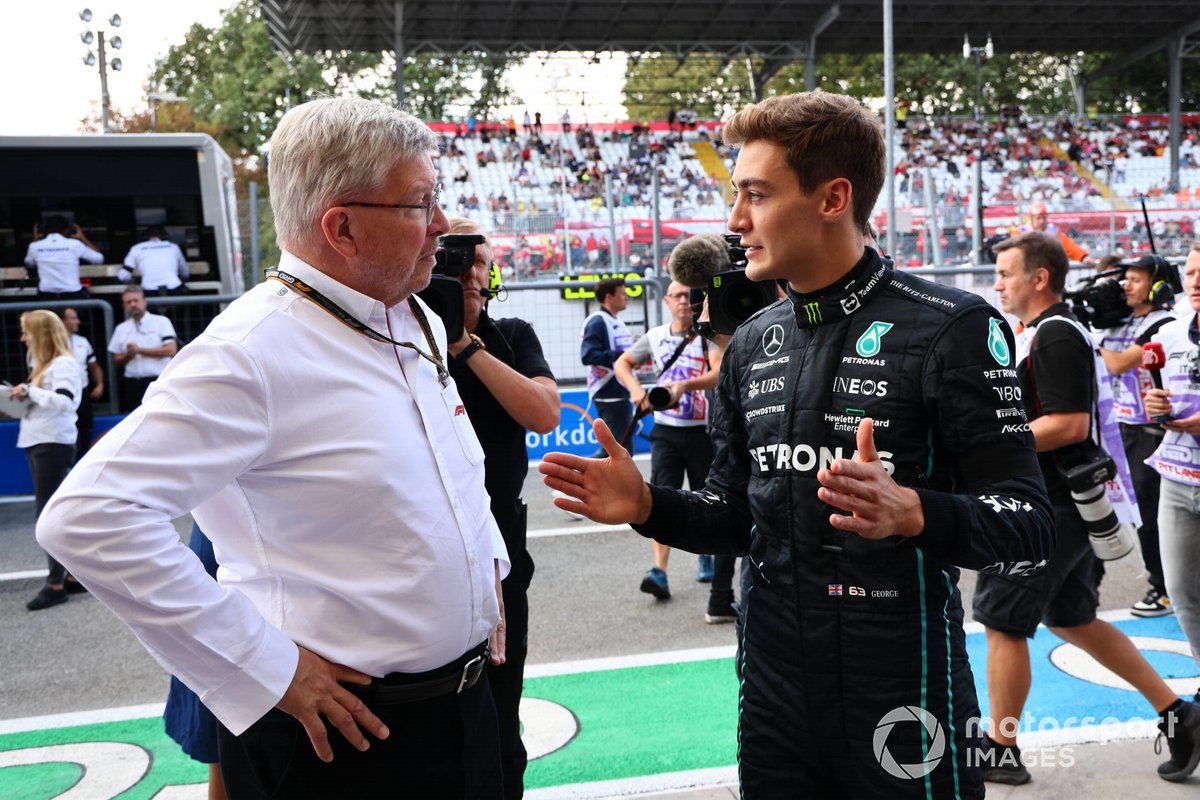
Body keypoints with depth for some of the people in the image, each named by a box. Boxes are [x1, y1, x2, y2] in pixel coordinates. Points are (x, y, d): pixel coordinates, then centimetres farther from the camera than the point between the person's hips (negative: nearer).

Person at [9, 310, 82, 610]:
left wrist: (29, 390, -16)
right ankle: (74, 574, 19)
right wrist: (22, 398, 1)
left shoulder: (63, 364, -12)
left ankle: (56, 584, 0)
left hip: (54, 445, -10)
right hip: (38, 444, 10)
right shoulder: (44, 363, 17)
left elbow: (62, 401, -26)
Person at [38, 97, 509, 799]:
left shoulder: (422, 324, 4)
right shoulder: (255, 352, -21)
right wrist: (268, 669, -23)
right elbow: (90, 515, -27)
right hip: (342, 734, -7)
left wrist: (489, 564, 10)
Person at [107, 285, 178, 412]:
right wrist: (128, 355, -8)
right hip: (132, 384, 4)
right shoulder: (121, 329, 13)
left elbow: (171, 350, -9)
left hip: (158, 381, -4)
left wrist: (140, 350, -11)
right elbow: (116, 360, 15)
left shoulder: (161, 322, 1)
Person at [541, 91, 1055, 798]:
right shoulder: (752, 343, 6)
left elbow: (1030, 529, -15)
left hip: (906, 696, -5)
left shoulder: (950, 328, -12)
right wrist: (648, 505, -6)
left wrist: (913, 513, -33)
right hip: (774, 690, 6)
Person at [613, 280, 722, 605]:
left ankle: (706, 554, 34)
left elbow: (719, 374, -20)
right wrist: (636, 389, -1)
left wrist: (685, 385, -35)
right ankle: (659, 572, -12)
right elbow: (622, 363, 18)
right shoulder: (655, 336, 7)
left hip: (702, 430, -2)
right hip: (665, 431, 2)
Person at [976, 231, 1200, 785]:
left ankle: (1000, 753, 14)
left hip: (1049, 510, -10)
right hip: (1068, 504, 10)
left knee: (1002, 624, 1)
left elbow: (1070, 424, -25)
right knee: (1070, 619, 21)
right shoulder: (1048, 333, 14)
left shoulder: (1055, 336, -18)